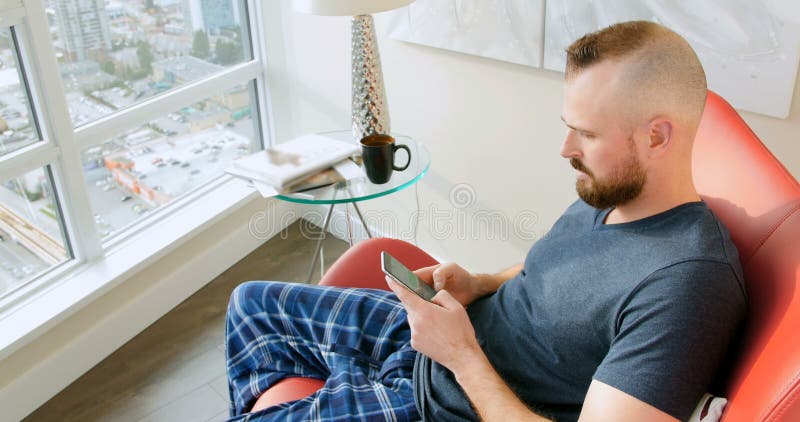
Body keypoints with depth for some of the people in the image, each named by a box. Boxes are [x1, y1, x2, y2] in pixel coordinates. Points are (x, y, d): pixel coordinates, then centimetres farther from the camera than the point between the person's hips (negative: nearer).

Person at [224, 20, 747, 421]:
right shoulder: (605, 194, -2)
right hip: (429, 337, 9)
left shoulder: (687, 282, -30)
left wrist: (463, 355, -25)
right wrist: (478, 285, -2)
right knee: (253, 302, 14)